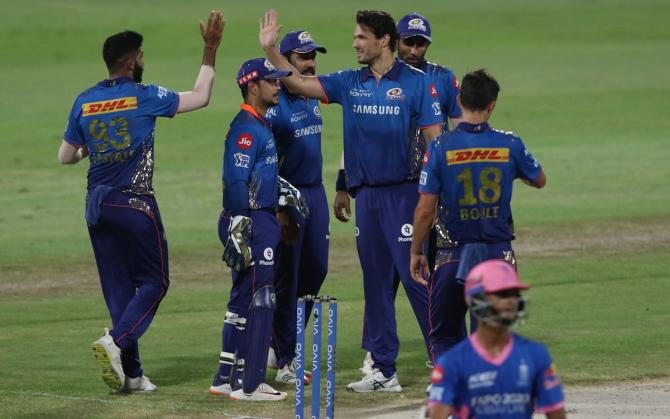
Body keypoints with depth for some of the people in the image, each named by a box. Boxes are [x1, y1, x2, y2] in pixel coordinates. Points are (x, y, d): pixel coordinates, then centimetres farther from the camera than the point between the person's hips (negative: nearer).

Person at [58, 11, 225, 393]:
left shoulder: (84, 102, 4)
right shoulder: (145, 97, -9)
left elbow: (66, 156, 11)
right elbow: (200, 98, -3)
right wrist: (210, 52, 2)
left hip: (97, 205, 5)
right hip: (136, 204, -5)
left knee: (119, 287, 9)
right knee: (154, 282, 6)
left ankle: (130, 373, 6)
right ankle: (116, 341, -17)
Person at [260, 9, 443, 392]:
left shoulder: (415, 83, -5)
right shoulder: (350, 83, 10)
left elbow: (435, 139, -8)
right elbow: (299, 84, 11)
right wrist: (271, 50, -1)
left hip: (403, 193, -6)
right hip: (366, 195, 6)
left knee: (416, 275, -9)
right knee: (376, 282, 8)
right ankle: (384, 371, 14)